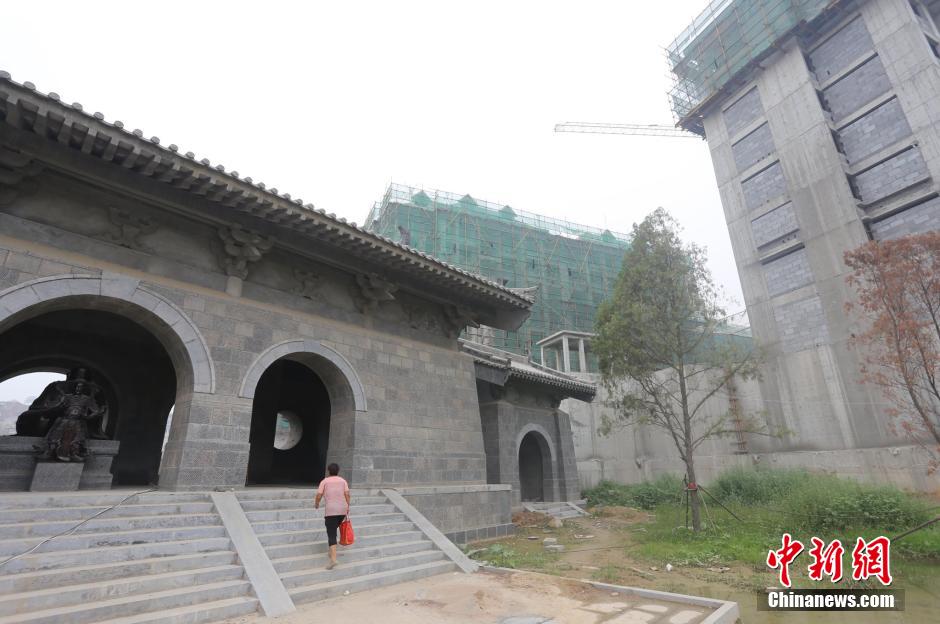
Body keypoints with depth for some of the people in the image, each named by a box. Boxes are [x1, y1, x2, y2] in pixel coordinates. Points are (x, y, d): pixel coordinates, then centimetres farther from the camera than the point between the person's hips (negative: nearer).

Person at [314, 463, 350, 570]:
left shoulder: (324, 481, 1)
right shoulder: (343, 481, 8)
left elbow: (319, 495, -4)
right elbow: (347, 494, -1)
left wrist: (316, 504, 16)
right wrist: (348, 507, 5)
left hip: (330, 510, -4)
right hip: (342, 510, 4)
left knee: (331, 535, -6)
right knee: (333, 530, 27)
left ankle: (333, 559, -20)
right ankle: (332, 551, 32)